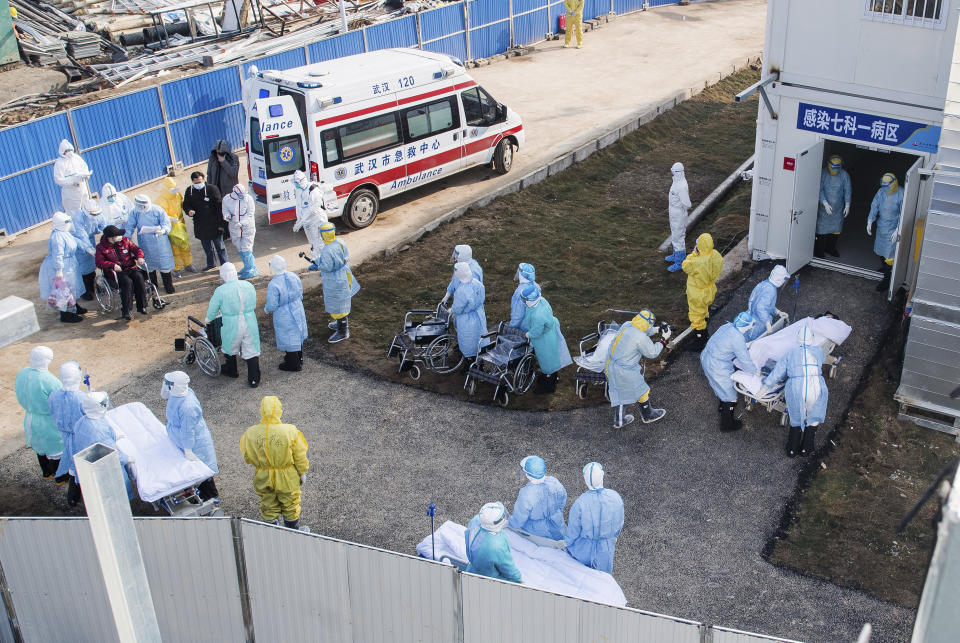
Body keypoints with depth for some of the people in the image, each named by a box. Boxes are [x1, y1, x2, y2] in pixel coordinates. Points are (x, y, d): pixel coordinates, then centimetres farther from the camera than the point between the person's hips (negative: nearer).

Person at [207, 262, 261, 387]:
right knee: (252, 352, 12)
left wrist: (208, 319, 17)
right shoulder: (249, 286, -3)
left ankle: (231, 371, 46)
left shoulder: (221, 291, -16)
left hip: (232, 326, -2)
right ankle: (254, 380, 16)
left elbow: (212, 311, -4)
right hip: (250, 324, 2)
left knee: (230, 348, 25)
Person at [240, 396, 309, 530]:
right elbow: (300, 457, -13)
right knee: (290, 506, 21)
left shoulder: (250, 433, -18)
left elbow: (247, 458, -4)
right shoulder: (290, 432, -24)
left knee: (268, 508, 22)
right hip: (287, 478, -2)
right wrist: (303, 473, 4)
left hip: (263, 478, 2)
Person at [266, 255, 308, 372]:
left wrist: (266, 309, 0)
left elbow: (272, 305, -22)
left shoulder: (273, 285, -29)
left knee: (288, 338, 12)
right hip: (298, 312, 6)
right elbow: (300, 294, 3)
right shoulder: (294, 277, -10)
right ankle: (299, 359, 44)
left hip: (284, 316, -6)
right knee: (298, 336, 25)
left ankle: (294, 364, 28)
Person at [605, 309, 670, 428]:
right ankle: (648, 416, 38)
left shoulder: (626, 326, -3)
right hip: (625, 372, -8)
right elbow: (652, 353, -10)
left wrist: (657, 329, 18)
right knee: (642, 391, 16)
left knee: (621, 394, 24)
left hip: (611, 366, 8)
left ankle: (619, 420, 39)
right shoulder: (641, 338, -26)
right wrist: (664, 339, -1)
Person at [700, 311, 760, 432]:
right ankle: (727, 423, 25)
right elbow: (744, 360, -19)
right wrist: (755, 371, -1)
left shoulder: (728, 326, -1)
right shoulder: (738, 339, -28)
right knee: (730, 395, 9)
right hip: (716, 367, -9)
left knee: (724, 386, 34)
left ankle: (722, 406, 57)